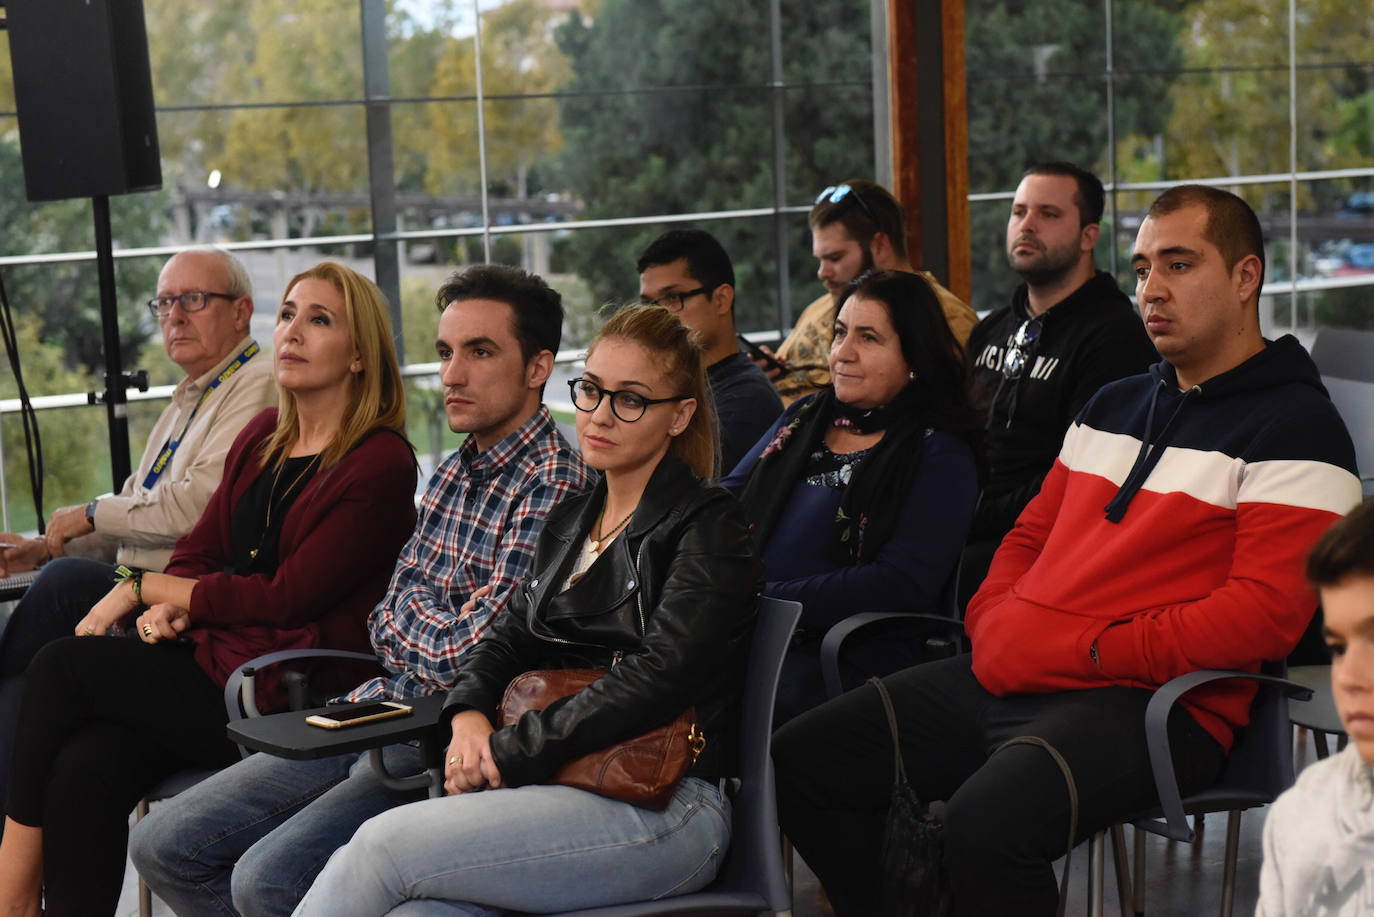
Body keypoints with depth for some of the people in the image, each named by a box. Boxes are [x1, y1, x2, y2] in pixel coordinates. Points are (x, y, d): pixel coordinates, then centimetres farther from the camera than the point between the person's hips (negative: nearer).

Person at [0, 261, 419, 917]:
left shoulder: (380, 464, -8)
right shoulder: (263, 437, 17)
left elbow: (288, 598, -12)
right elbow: (200, 551, 18)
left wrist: (143, 587, -6)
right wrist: (166, 608, -7)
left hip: (284, 697, -7)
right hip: (212, 655, 7)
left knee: (62, 666, -15)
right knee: (85, 770, -21)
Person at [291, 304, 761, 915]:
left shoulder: (708, 525, -3)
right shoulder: (569, 521, 23)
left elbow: (660, 677, -15)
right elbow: (511, 637, 21)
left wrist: (506, 754, -15)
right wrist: (469, 715, -4)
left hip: (664, 808, -6)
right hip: (563, 786, 6)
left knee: (381, 847, -23)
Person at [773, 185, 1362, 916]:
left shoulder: (1294, 429, -4)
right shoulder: (1113, 405, 22)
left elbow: (1265, 613, -14)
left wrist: (1095, 650, -16)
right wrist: (991, 624, 7)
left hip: (1151, 701, -8)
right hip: (1000, 676, 8)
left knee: (988, 820, -36)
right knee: (798, 761, 4)